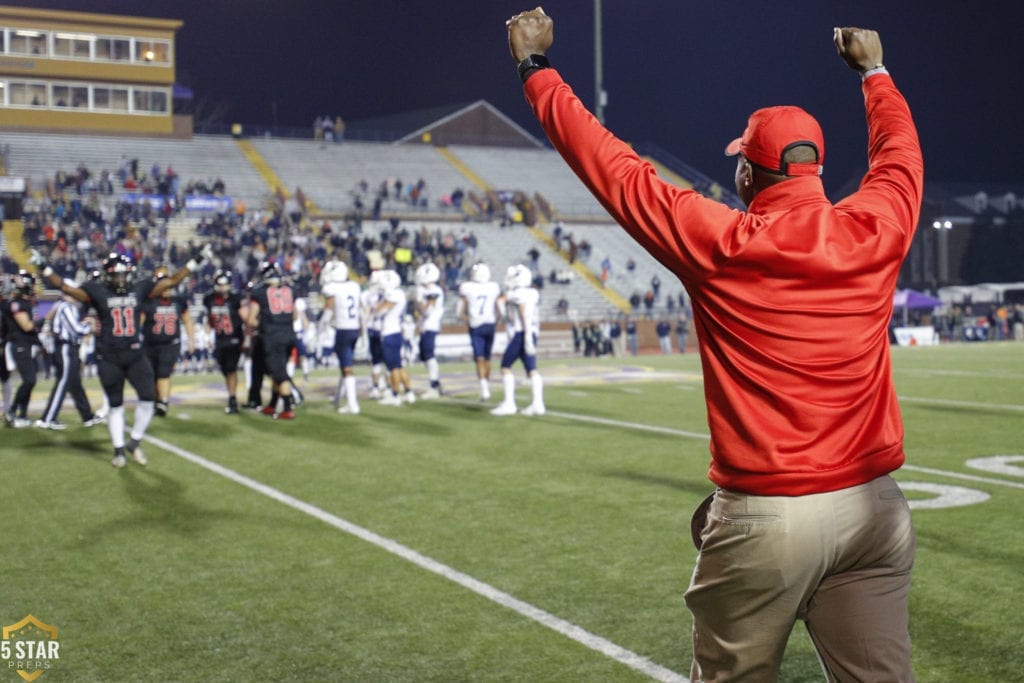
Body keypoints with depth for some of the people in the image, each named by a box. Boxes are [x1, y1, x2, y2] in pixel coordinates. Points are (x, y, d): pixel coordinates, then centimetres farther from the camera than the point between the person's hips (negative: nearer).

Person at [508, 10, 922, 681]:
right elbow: (899, 152, 23)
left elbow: (611, 166, -2)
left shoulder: (718, 243, -9)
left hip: (764, 518, -4)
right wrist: (875, 71, 41)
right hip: (874, 506, 4)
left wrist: (537, 67, 10)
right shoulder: (874, 230, 1)